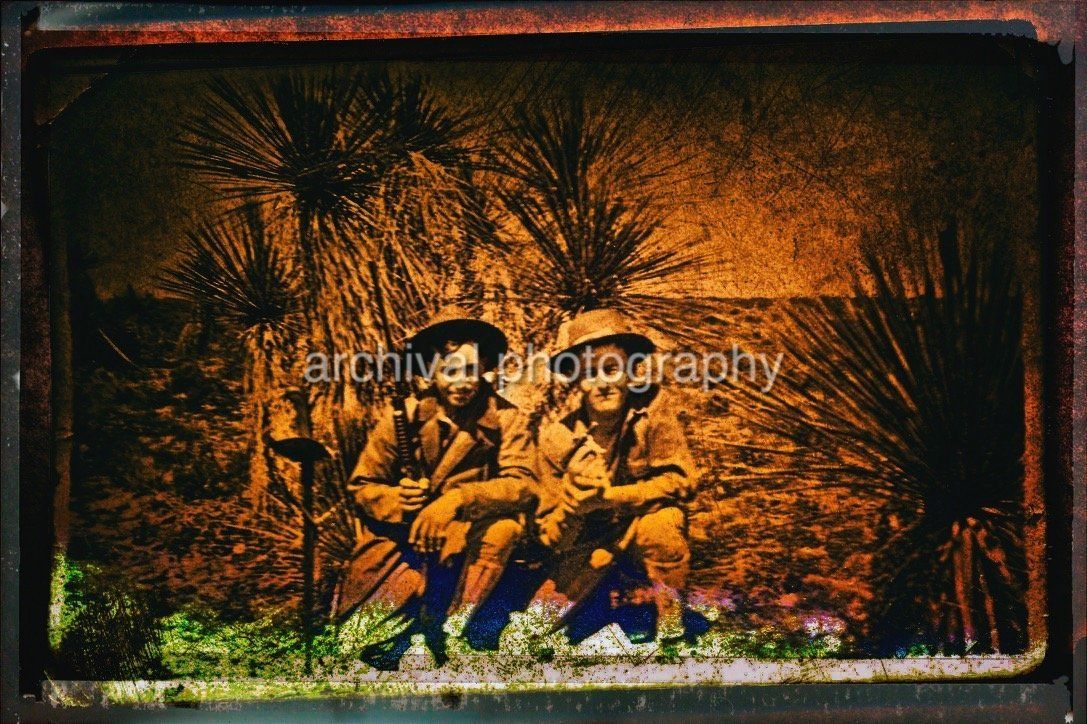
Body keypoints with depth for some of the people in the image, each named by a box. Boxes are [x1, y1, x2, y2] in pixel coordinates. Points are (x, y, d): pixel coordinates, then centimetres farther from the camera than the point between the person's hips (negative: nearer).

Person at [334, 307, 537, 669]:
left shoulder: (504, 419, -4)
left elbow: (523, 485, -18)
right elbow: (362, 486, 1)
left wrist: (458, 500, -33)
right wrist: (395, 500, -23)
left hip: (470, 546, 1)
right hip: (400, 543, 0)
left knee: (506, 525, -33)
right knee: (359, 646, -18)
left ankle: (436, 627, -15)